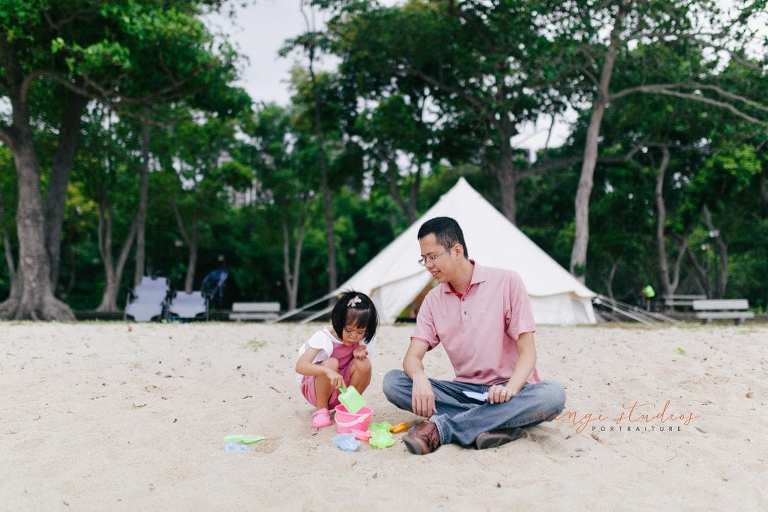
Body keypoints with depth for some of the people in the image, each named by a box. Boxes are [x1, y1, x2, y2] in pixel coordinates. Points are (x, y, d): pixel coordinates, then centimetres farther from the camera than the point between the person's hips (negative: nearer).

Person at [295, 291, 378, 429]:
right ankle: (321, 409, -13)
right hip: (314, 389, -4)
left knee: (364, 364, -23)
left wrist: (360, 350, -18)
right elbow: (300, 366, -35)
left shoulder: (358, 339, -9)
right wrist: (327, 371, -53)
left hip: (345, 389, 4)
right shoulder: (323, 338, -24)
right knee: (331, 363, -35)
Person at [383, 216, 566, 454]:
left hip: (508, 392, -3)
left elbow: (527, 351, -10)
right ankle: (496, 423, -28)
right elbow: (413, 356, -4)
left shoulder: (506, 282, -6)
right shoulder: (433, 300, 6)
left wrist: (511, 388, -30)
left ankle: (441, 427, -33)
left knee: (552, 395, -35)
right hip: (465, 391, 3)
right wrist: (419, 377, -29)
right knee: (392, 382, -18)